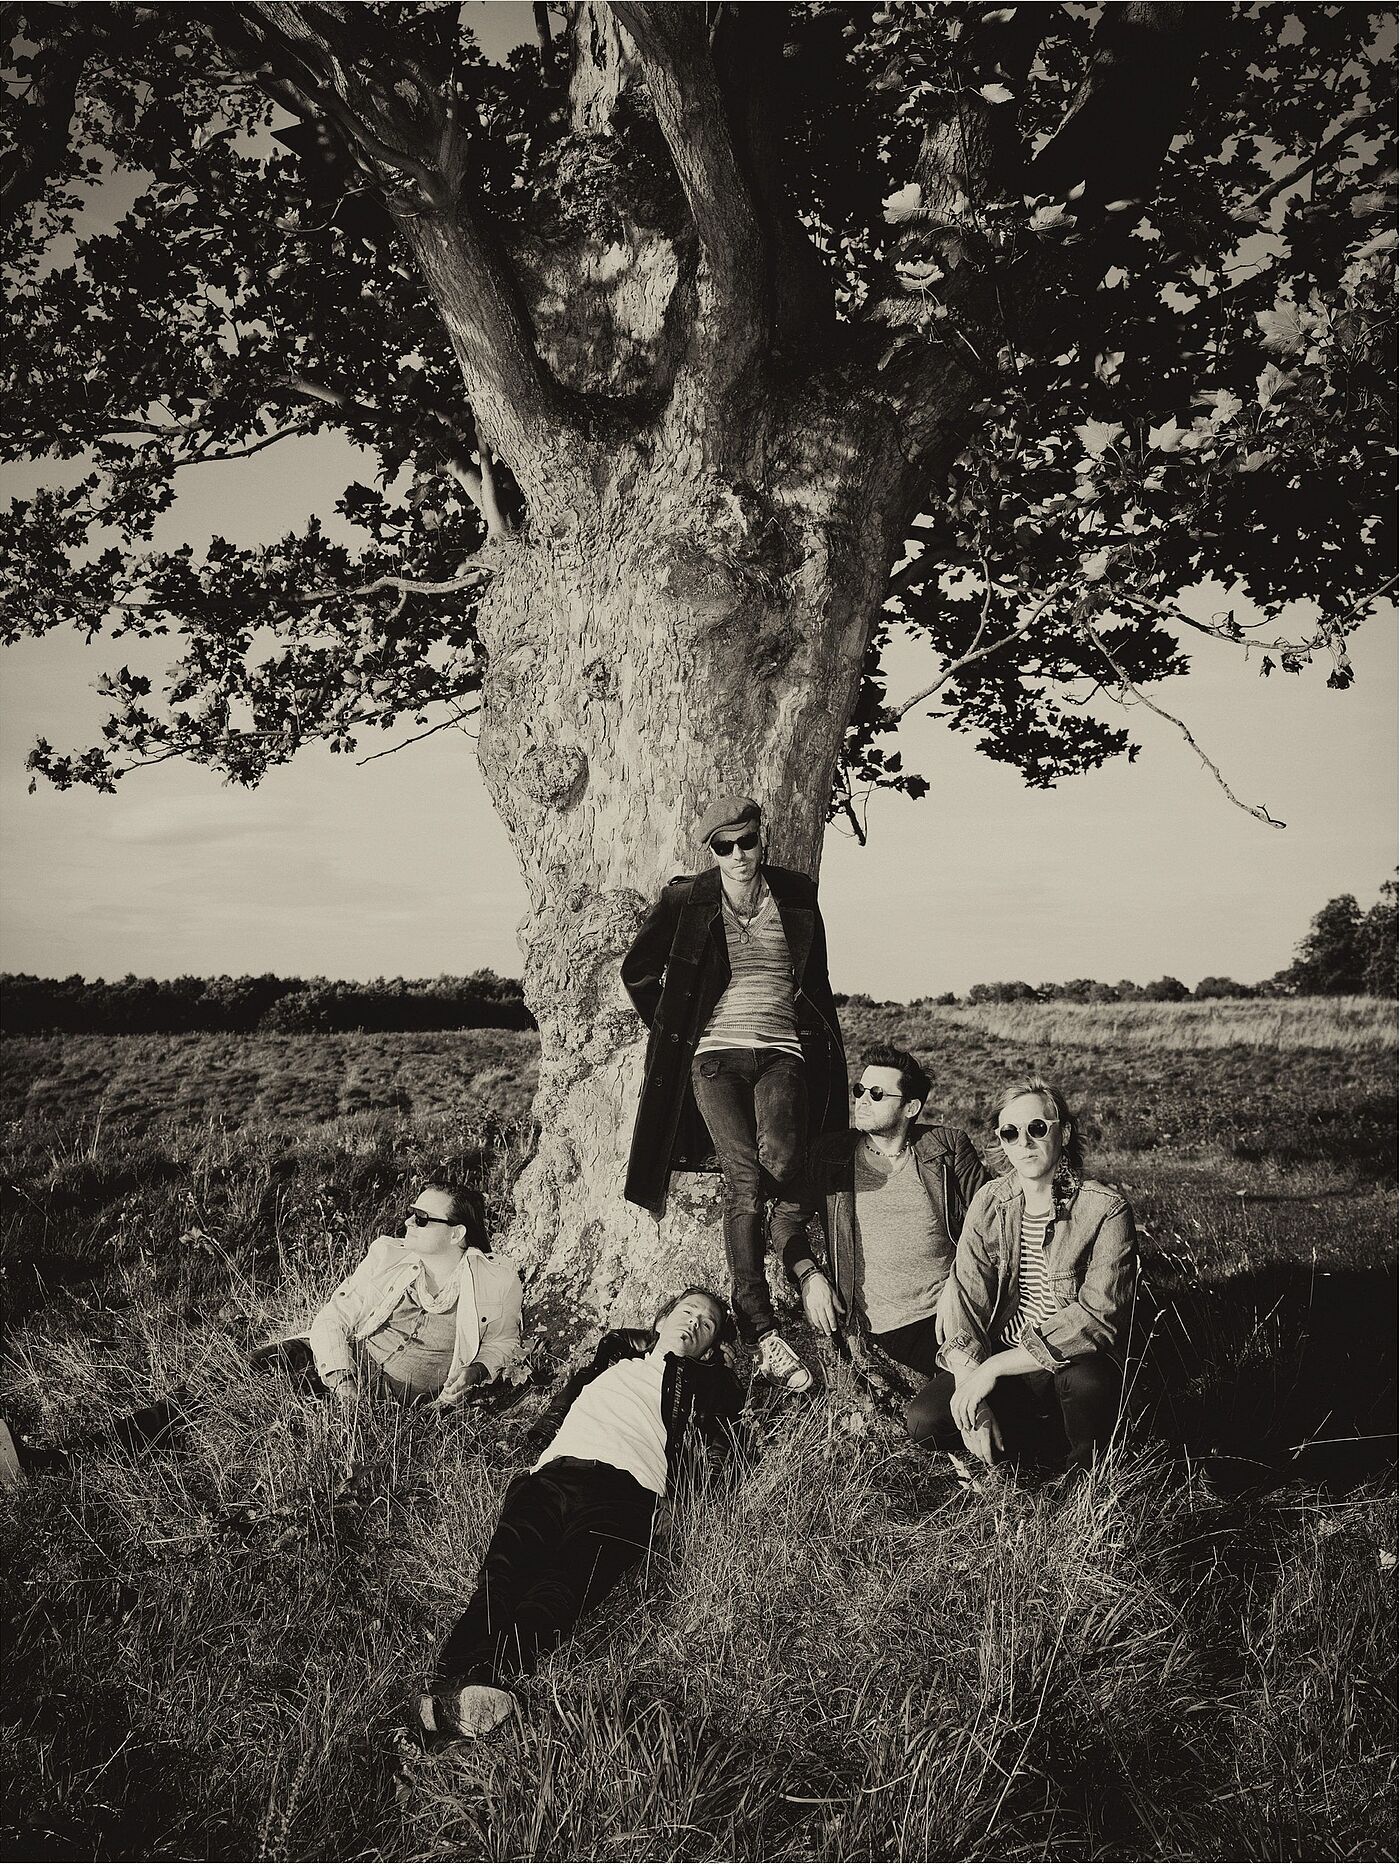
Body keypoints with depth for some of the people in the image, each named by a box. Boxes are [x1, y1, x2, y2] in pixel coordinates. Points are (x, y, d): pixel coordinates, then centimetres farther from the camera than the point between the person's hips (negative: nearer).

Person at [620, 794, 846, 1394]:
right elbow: (638, 971, 14)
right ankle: (763, 1334, -11)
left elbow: (816, 981, 20)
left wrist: (828, 1055, 18)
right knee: (744, 1179, -14)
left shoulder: (797, 896, 8)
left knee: (781, 1158, -25)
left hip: (781, 1052, 1)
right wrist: (675, 1033, 10)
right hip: (715, 1055, -1)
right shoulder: (686, 900, 2)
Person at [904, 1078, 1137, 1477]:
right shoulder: (989, 1203, 0)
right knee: (923, 1419, -20)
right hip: (998, 1363, 4)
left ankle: (1086, 1471, -5)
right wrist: (972, 1393, -24)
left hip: (1073, 1365, -3)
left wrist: (993, 1367, -26)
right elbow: (963, 1302, -7)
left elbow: (1097, 1317, -22)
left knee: (1085, 1376, -38)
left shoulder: (1105, 1209, -12)